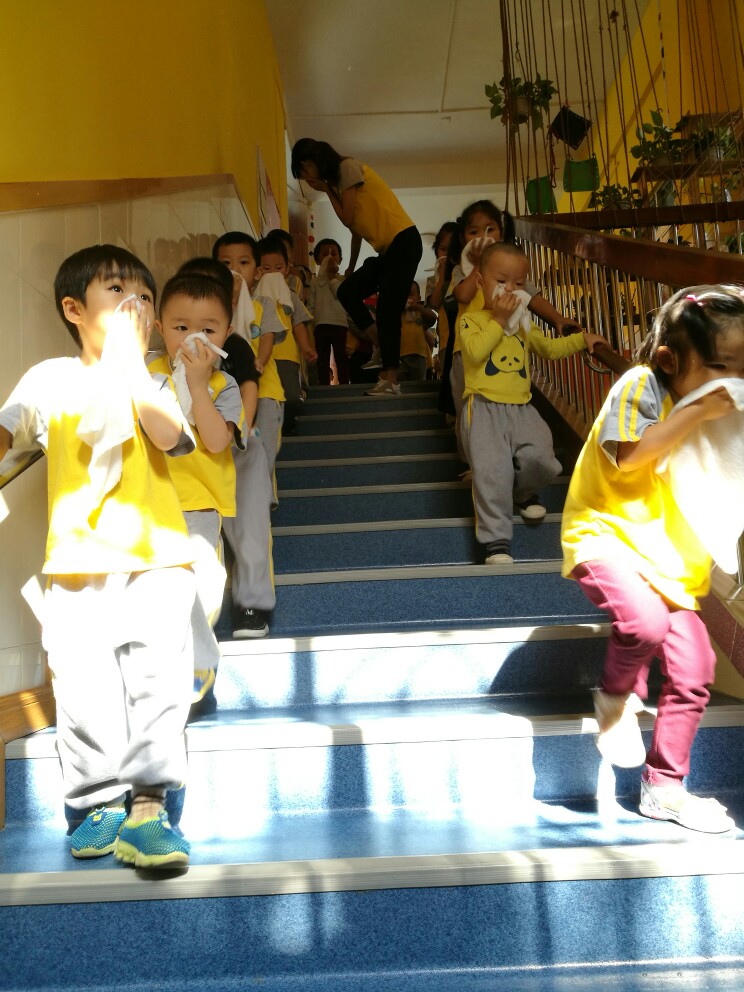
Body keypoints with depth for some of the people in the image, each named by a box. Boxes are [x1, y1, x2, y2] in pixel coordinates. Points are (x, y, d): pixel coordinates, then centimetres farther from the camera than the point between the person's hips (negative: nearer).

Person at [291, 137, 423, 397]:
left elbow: (348, 219, -9)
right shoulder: (338, 178, 18)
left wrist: (327, 189, 1)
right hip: (387, 248, 9)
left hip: (403, 241, -9)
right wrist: (351, 268, 21)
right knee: (347, 291, 3)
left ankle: (390, 381, -14)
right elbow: (356, 228, 21)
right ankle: (382, 349, 7)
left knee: (387, 309, -14)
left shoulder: (348, 167, -6)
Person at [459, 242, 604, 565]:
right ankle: (496, 539, -13)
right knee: (492, 470, -19)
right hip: (484, 407, -5)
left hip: (521, 408, 5)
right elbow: (476, 351, -17)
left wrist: (581, 339, 26)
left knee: (539, 457, -17)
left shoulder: (523, 324, 23)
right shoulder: (472, 320, 3)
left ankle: (525, 492, 19)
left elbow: (549, 347, 36)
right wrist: (499, 319, -11)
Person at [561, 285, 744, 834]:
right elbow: (629, 459, -22)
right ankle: (616, 697, 0)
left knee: (694, 669, 5)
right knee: (645, 621, -35)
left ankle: (665, 786, 24)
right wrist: (697, 412, -23)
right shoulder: (641, 385, -13)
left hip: (666, 551, 7)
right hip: (607, 535, -7)